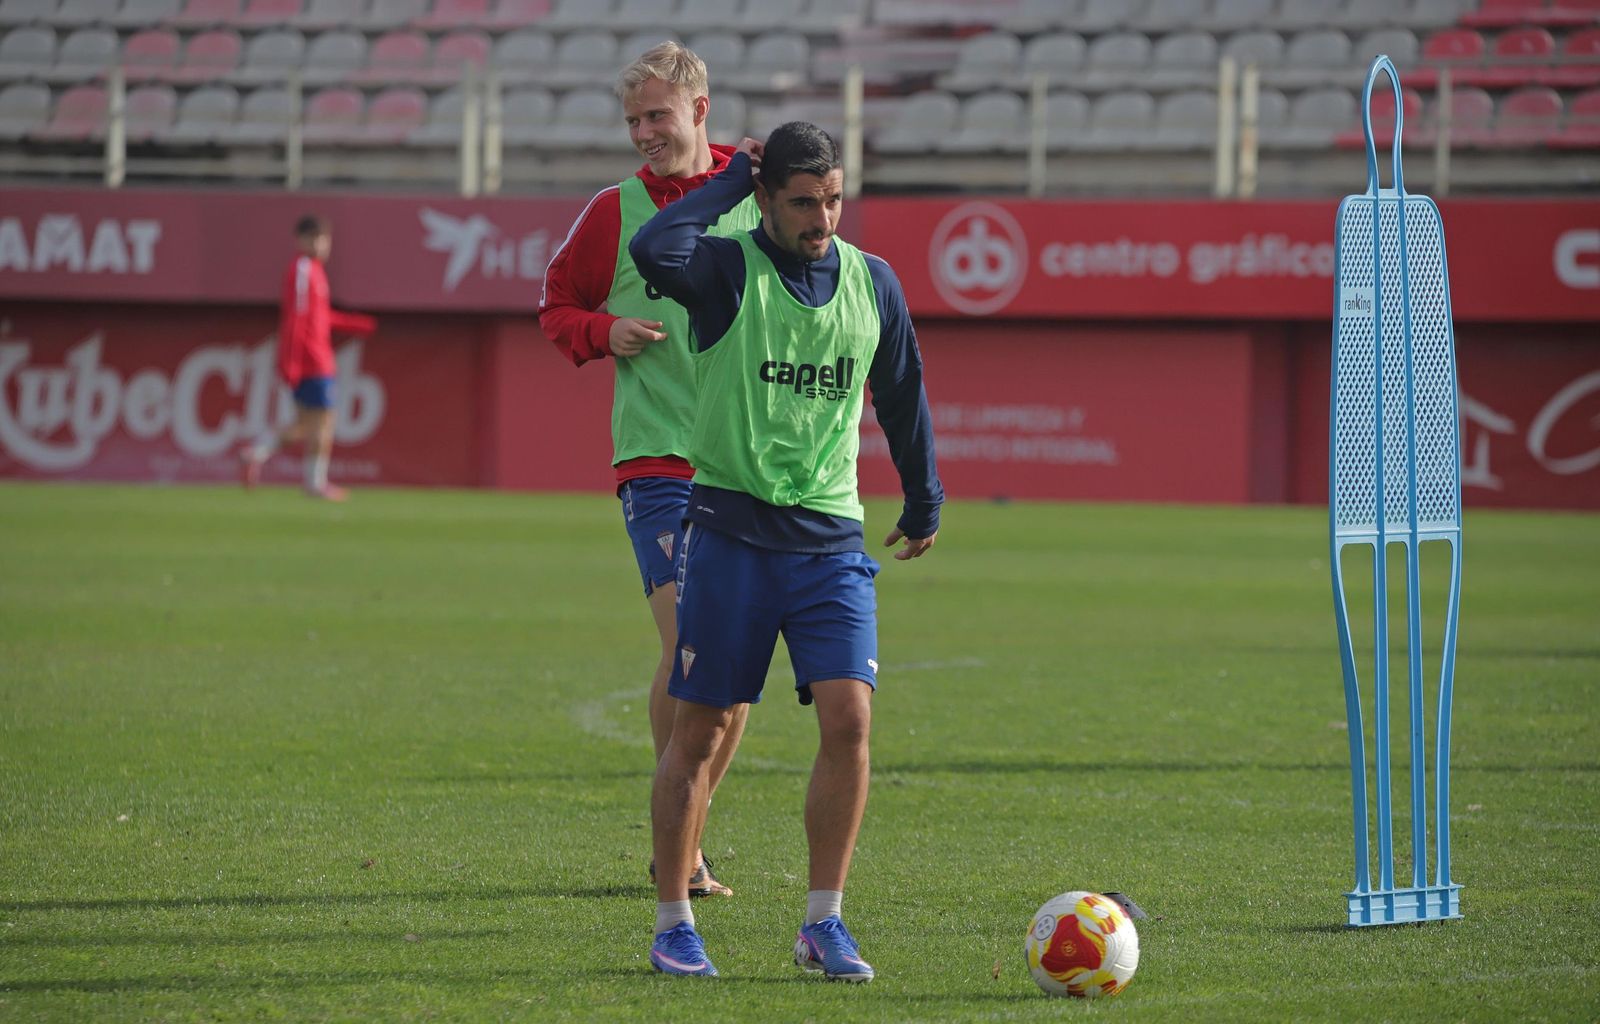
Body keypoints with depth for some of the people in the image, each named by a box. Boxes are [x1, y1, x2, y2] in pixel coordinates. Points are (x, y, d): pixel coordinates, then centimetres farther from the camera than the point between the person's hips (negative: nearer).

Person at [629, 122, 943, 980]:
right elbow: (654, 251, -29)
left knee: (849, 716, -11)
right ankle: (673, 925, 13)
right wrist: (729, 181, -15)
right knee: (700, 731, 1)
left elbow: (903, 394, 22)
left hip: (830, 537, 3)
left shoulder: (872, 283, 7)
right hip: (728, 529, -3)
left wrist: (923, 501, 29)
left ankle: (823, 924, -1)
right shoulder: (728, 270, -5)